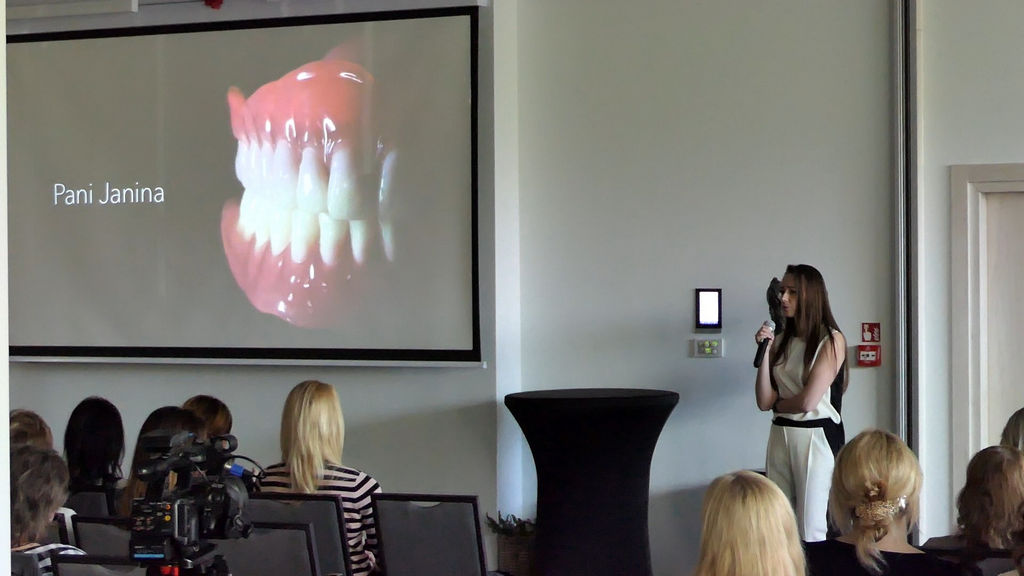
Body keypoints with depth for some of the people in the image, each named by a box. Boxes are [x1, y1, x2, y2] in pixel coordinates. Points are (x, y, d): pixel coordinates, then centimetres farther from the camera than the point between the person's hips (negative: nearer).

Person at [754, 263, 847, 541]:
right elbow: (764, 401, 1)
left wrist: (777, 403, 4)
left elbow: (809, 401, -14)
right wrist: (765, 351, -5)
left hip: (817, 437, -6)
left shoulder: (831, 340, -7)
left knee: (812, 533, -4)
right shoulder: (781, 340, 9)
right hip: (781, 435, 6)